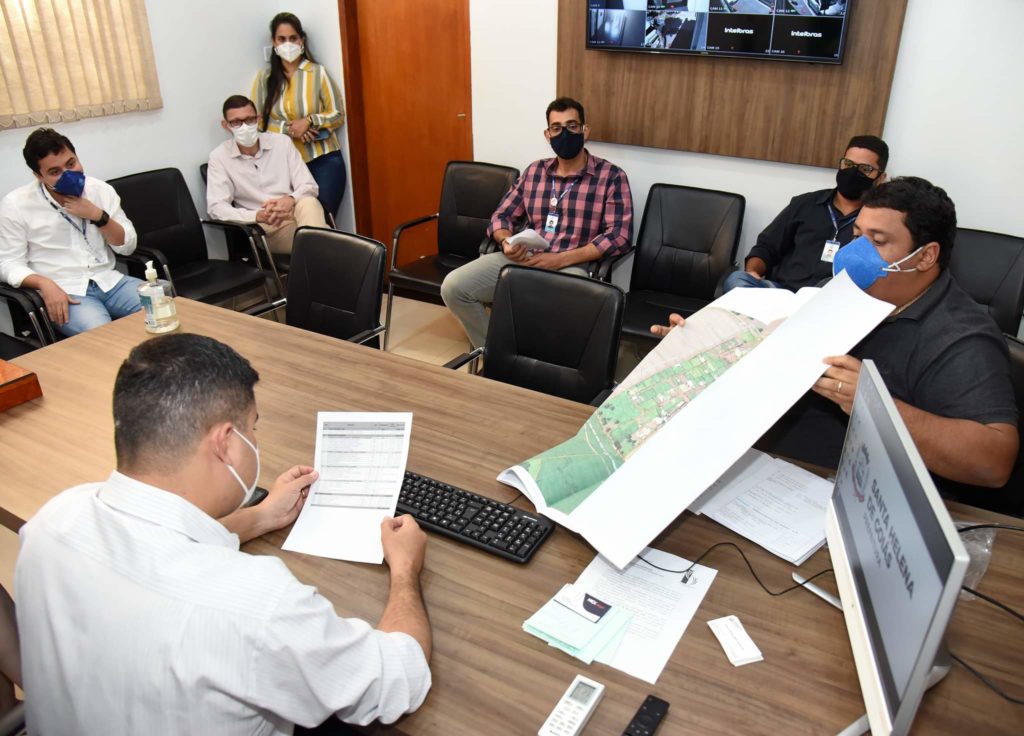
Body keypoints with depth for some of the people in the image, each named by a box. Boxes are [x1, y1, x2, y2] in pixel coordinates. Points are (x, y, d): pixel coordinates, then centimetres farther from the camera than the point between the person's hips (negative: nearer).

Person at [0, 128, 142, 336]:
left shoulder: (100, 189, 6)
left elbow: (127, 246, 6)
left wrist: (98, 215, -11)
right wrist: (45, 284, -21)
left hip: (109, 281, 4)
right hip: (65, 291, -4)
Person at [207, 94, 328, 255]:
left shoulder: (282, 142, 5)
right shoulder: (219, 157, 1)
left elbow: (309, 187, 1)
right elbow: (217, 207, -8)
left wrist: (290, 200, -24)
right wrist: (258, 216, -26)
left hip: (294, 215, 1)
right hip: (261, 229, -1)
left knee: (308, 203, -32)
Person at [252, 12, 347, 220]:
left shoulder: (318, 72, 0)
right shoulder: (264, 77, 5)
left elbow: (338, 115, 2)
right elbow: (257, 123, 3)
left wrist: (309, 121, -14)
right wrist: (288, 128, -12)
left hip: (324, 160, -2)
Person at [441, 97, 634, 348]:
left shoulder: (611, 176, 0)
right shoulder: (534, 171, 15)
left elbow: (620, 235, -9)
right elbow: (502, 216, 19)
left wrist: (561, 259, -18)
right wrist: (507, 242, -7)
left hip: (572, 267, -4)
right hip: (521, 260, 5)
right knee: (453, 286, -14)